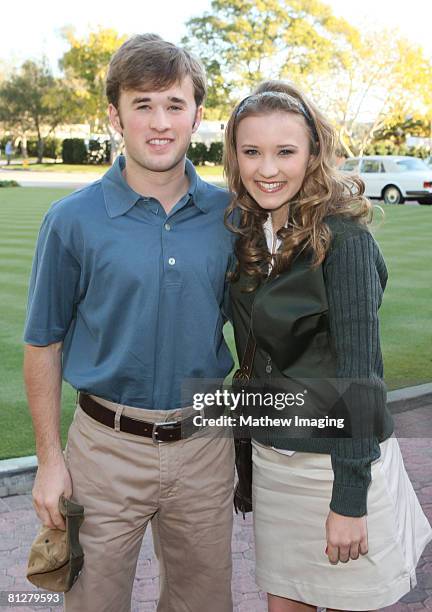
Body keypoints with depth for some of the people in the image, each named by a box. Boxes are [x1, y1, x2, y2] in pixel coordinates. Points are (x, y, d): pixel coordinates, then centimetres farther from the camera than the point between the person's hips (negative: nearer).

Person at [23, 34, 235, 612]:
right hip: (108, 449, -2)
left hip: (206, 445, 3)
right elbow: (43, 346, -3)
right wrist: (50, 460, -5)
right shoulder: (73, 219, -9)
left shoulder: (230, 214, -2)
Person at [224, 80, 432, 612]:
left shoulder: (342, 238, -16)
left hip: (339, 461, -5)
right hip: (270, 456, 6)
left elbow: (357, 369, -18)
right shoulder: (246, 234, 3)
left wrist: (349, 499, -17)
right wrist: (248, 449, 10)